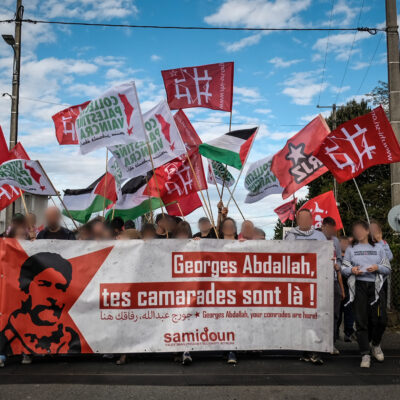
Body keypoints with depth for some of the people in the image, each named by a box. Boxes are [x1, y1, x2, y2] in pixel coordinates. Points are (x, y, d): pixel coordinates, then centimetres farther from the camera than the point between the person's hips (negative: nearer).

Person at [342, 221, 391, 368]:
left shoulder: (378, 248, 13)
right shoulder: (351, 249, 13)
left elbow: (388, 268, 12)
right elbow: (344, 268, 10)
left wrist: (378, 268, -8)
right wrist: (352, 270, -11)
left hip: (376, 286, 0)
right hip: (358, 286, 0)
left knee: (380, 319, -7)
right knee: (361, 321, -3)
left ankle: (376, 345, 23)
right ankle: (365, 354, 4)